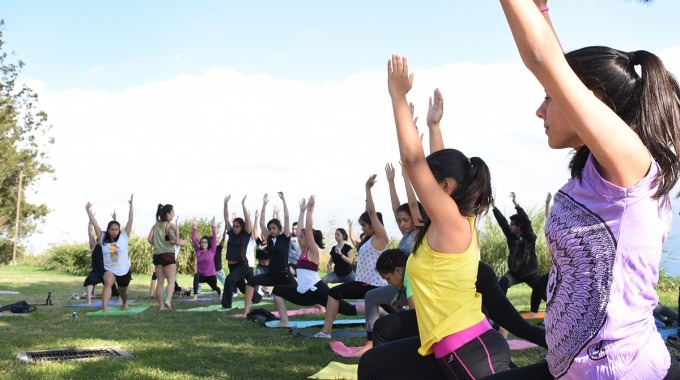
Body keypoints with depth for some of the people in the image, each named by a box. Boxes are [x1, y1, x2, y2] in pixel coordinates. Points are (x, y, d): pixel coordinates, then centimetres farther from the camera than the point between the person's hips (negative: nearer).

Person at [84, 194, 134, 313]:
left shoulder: (124, 237, -7)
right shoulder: (103, 239, -4)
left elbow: (130, 220, -12)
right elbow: (95, 224, -8)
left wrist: (131, 204, -15)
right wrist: (88, 210, -13)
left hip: (124, 271, 1)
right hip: (109, 270, -1)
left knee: (122, 292, 20)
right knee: (107, 282, -33)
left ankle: (125, 303, 57)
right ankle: (104, 310, -38)